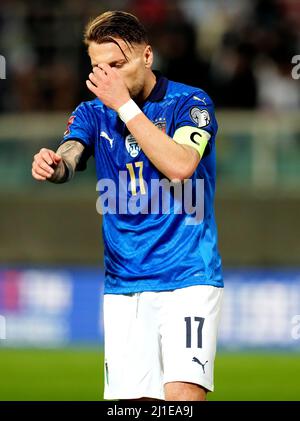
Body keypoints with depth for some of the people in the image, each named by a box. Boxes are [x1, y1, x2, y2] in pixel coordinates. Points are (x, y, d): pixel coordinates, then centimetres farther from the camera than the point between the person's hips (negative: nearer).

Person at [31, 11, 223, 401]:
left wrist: (124, 104, -18)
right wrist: (52, 165, -35)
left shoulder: (190, 102, -3)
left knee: (183, 394, -20)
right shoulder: (93, 113, 9)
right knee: (129, 400, 0)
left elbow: (180, 166, -21)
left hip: (187, 279, -4)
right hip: (123, 286, 4)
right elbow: (68, 159, -10)